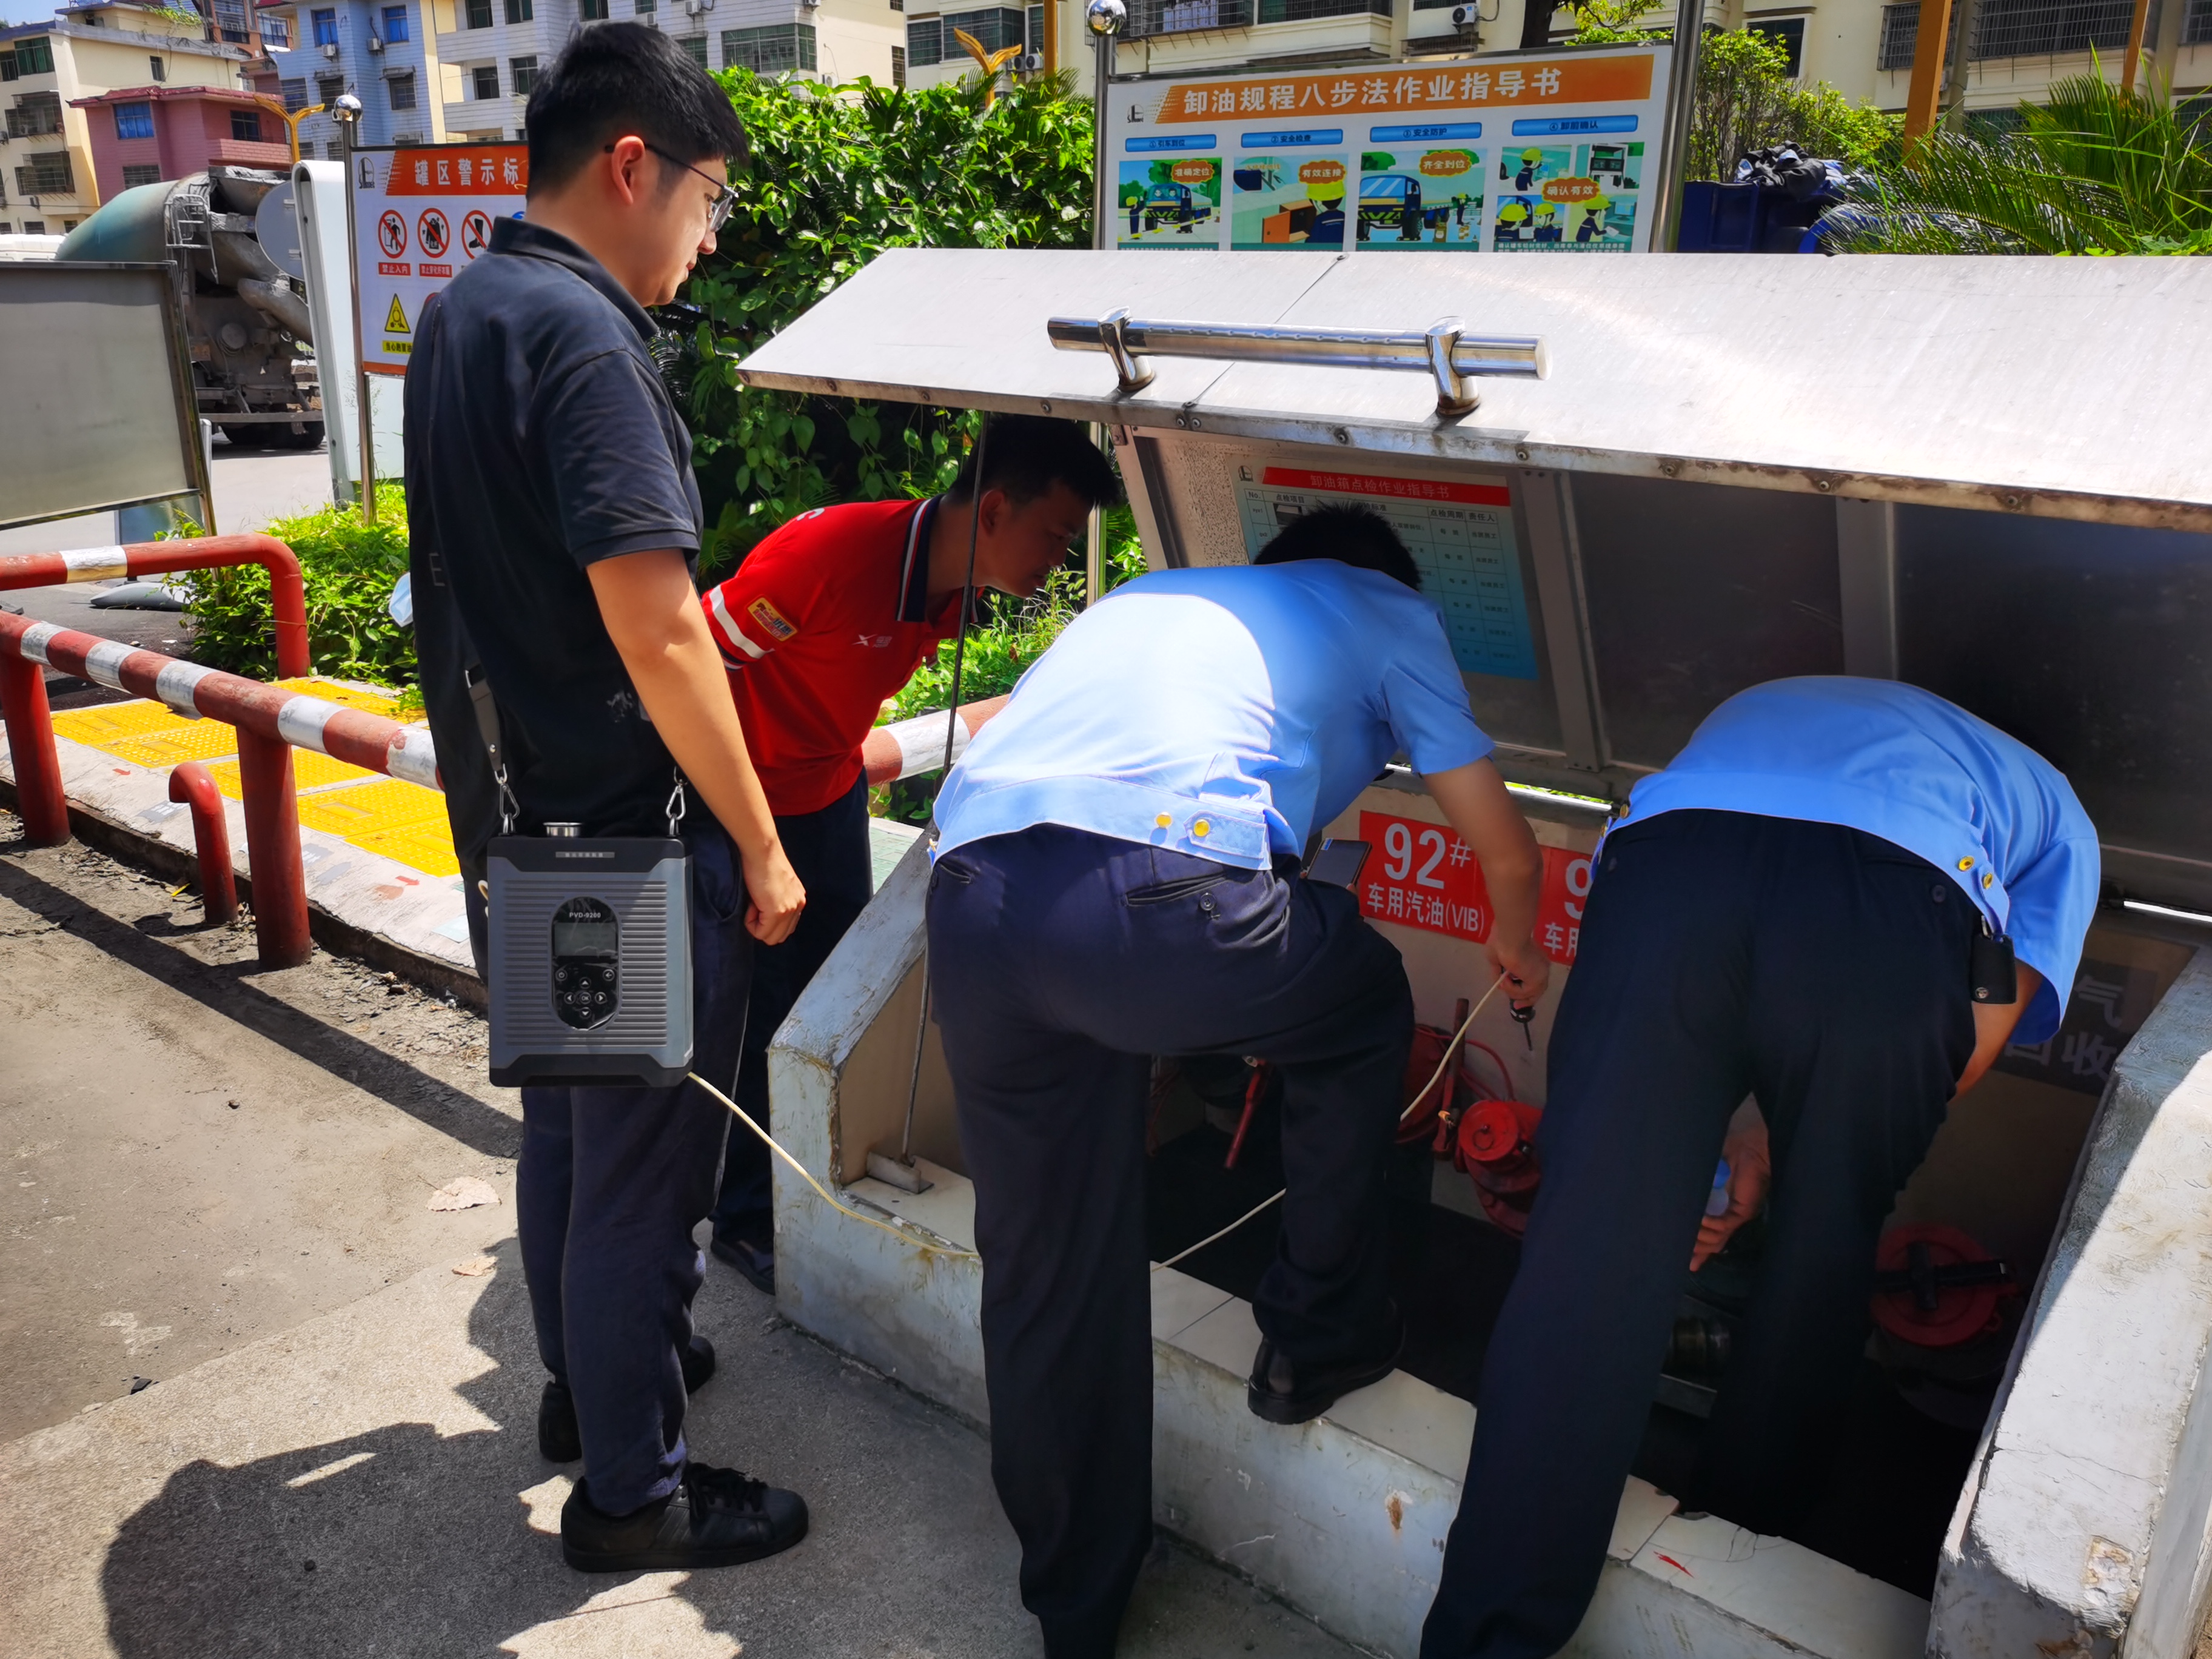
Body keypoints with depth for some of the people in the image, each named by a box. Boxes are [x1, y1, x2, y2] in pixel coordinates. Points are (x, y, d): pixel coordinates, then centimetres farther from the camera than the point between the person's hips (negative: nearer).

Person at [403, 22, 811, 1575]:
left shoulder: (456, 318, 10)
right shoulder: (581, 336, -21)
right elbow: (658, 641, -24)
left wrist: (694, 626, 19)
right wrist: (760, 846, -16)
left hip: (510, 825, 10)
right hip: (625, 845, -10)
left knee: (564, 1123, 23)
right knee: (643, 1162, 5)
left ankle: (590, 1374, 44)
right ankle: (633, 1490, 23)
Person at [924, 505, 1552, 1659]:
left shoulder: (1150, 592, 39)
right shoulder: (1387, 609, 26)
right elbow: (1506, 849, 25)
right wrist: (1515, 952, 49)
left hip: (972, 903, 6)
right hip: (1162, 896, -5)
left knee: (1043, 1269, 19)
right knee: (1363, 1012, 27)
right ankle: (1319, 1335, 36)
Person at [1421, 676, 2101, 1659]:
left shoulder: (1755, 711, 47)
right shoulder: (2054, 816, 39)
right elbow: (1969, 1051, 23)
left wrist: (1723, 1145, 38)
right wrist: (1771, 1141, 26)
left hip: (1664, 863, 1)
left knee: (1585, 1269, 5)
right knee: (1823, 1254, 24)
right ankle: (1742, 1523, 43)